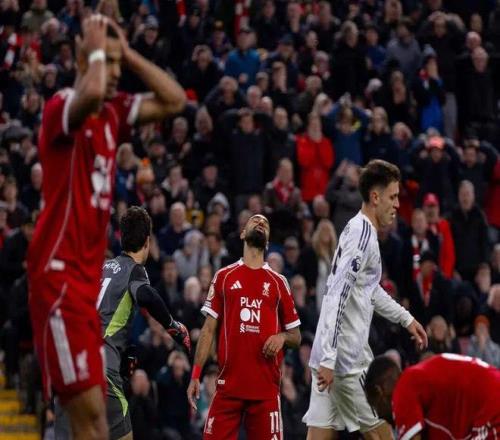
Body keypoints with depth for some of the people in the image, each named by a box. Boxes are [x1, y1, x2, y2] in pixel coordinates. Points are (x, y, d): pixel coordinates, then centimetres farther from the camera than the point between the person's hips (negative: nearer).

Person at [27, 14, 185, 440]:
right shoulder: (62, 107, -11)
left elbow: (174, 101, 16)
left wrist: (128, 53, 10)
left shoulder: (112, 113, 13)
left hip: (89, 273, 9)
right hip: (59, 273, -9)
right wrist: (96, 50, -15)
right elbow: (92, 94, -34)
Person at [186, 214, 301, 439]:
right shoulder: (224, 277, 12)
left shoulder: (278, 283, 13)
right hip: (228, 384, 0)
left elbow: (296, 337, 15)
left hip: (266, 386, 1)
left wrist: (282, 337, -9)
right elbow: (209, 329, 9)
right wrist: (195, 374, -1)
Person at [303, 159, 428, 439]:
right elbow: (337, 298, -22)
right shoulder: (363, 235, -14)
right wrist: (328, 359, -25)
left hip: (330, 357, 9)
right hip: (347, 360, -9)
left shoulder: (358, 230, 15)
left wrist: (406, 318, 35)